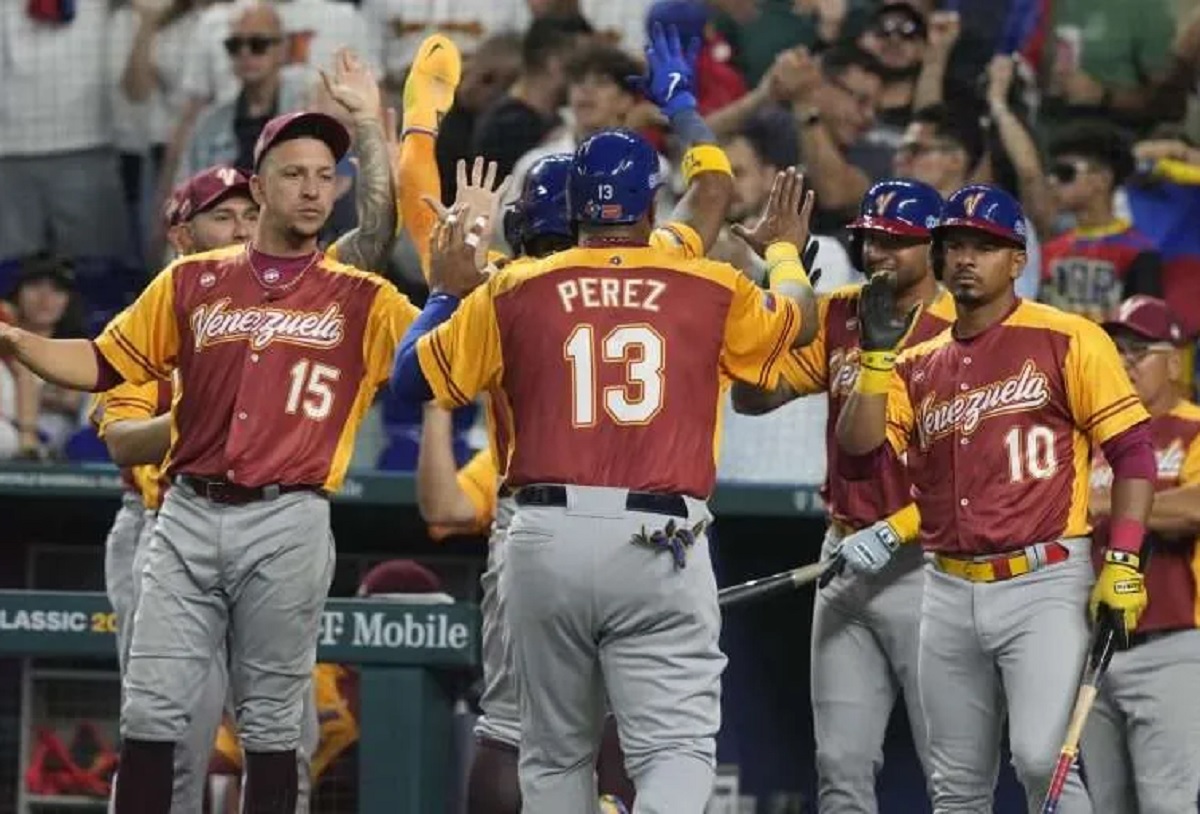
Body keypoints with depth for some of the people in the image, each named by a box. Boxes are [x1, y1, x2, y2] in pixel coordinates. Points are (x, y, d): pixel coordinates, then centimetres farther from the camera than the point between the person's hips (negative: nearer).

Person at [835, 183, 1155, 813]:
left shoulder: (1068, 341, -3)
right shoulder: (919, 365, 14)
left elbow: (1132, 453, -5)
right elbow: (859, 453, 5)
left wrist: (1122, 565, -13)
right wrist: (877, 355, -3)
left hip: (1045, 584, -6)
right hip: (950, 591, 6)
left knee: (1041, 760, -21)